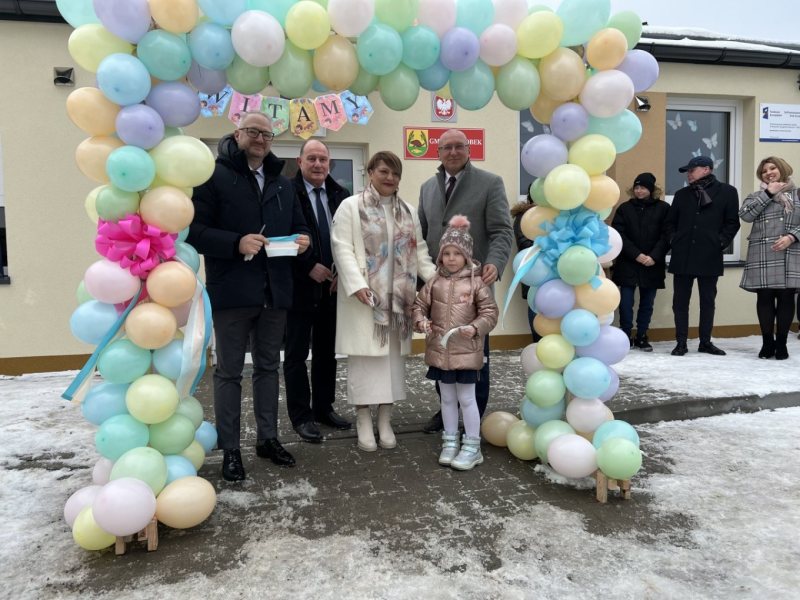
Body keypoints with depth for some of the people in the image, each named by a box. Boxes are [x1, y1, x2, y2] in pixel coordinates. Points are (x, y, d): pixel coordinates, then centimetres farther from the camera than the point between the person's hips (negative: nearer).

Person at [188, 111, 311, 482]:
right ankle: (230, 449, 16)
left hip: (274, 292, 6)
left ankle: (268, 438, 29)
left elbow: (298, 225, 20)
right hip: (232, 292, -6)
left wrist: (303, 239, -4)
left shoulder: (283, 184, 16)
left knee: (268, 367, 15)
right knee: (229, 372, 4)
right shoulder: (214, 176, -3)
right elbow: (194, 230, -11)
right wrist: (236, 243, -24)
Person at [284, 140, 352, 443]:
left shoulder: (340, 195, 7)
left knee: (327, 351, 13)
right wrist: (310, 268, -15)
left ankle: (324, 408, 26)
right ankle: (301, 416, 15)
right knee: (297, 353, 5)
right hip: (299, 285, -5)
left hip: (332, 285, 5)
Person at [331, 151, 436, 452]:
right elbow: (342, 249, -9)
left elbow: (419, 250, 13)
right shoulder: (351, 206, -2)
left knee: (393, 355, 8)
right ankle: (364, 421, 11)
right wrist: (357, 285, -20)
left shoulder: (408, 211, 15)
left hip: (397, 298, 5)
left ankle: (385, 420, 19)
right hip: (365, 297, -5)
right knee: (365, 356, -1)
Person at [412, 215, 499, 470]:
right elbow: (419, 305, 8)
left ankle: (472, 446, 19)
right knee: (447, 398, 16)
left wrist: (475, 328, -22)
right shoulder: (434, 282, 1)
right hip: (440, 350, 4)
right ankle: (450, 442, 30)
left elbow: (490, 312, -7)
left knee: (466, 398, 5)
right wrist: (420, 321, -11)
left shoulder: (476, 282, -8)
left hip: (466, 351, -3)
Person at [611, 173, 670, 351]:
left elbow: (666, 236, -2)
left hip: (652, 265, 0)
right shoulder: (624, 208, 4)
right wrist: (636, 255, -13)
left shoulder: (663, 208, 3)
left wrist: (654, 257, -15)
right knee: (626, 302, -3)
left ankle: (642, 336, 18)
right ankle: (626, 336, 9)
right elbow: (618, 235, -3)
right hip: (628, 264, 0)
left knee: (647, 303, 7)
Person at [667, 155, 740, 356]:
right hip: (682, 256, 2)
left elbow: (732, 222, 3)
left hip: (710, 257, -2)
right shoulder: (682, 194, 13)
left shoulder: (727, 192, 4)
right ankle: (681, 343, 9)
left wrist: (721, 242, -7)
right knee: (680, 301, 2)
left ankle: (705, 342, 18)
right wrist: (674, 240, 2)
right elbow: (670, 221, 16)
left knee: (707, 301, 7)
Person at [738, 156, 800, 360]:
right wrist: (768, 193, -4)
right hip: (763, 257, 0)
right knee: (764, 298, 1)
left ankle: (781, 343, 10)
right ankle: (767, 342, 11)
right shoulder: (757, 196, 13)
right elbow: (745, 215, -7)